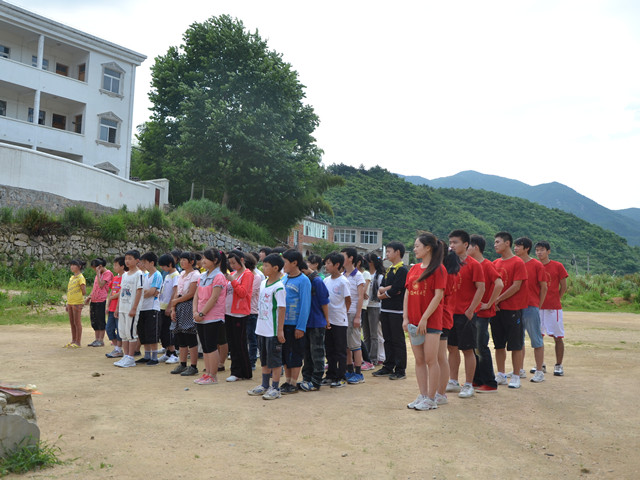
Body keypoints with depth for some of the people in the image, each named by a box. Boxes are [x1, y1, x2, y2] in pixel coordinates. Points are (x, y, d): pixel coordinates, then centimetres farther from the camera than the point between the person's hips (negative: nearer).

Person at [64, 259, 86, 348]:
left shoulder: (80, 277, -9)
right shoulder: (71, 277, 15)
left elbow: (84, 292, -13)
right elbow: (69, 291, 19)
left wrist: (77, 298, -5)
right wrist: (67, 304, 17)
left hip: (77, 303, -8)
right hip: (70, 303, 8)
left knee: (77, 323, -3)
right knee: (72, 323, 12)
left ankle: (78, 342, 2)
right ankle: (73, 341, 20)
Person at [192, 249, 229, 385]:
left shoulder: (218, 277, -11)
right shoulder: (202, 276, 14)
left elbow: (214, 298, -16)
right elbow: (196, 295, 11)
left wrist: (201, 313, -15)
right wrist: (195, 311, -4)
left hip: (212, 317, -8)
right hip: (200, 318, 8)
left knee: (211, 347, -3)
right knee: (205, 347, 12)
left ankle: (213, 376, 5)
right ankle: (207, 373, 21)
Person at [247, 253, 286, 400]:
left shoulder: (278, 287, -17)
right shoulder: (263, 283, 8)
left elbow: (282, 309, -17)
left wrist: (280, 330, -18)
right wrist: (259, 325, 18)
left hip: (273, 331, -8)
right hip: (262, 329, 8)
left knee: (275, 360, 2)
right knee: (264, 359, 18)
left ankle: (275, 388, 12)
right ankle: (265, 385, 30)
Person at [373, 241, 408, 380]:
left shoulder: (402, 270, -11)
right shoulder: (388, 270, 17)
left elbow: (394, 291, -17)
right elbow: (381, 287, 10)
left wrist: (382, 295, -2)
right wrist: (386, 289, -12)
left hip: (396, 311, -8)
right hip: (385, 309, 8)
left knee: (398, 341, -2)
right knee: (388, 340, 14)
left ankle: (400, 370, 5)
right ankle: (388, 367, 22)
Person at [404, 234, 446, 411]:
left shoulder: (438, 269, -8)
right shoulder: (413, 269, 12)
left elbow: (438, 296, -13)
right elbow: (407, 294, 12)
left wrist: (424, 318, -17)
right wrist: (405, 317, 3)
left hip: (431, 321, -7)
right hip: (414, 322, 7)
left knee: (430, 359, -2)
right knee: (419, 360, 11)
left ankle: (431, 399, 7)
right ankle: (422, 395, 20)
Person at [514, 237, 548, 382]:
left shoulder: (537, 265, -4)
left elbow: (544, 287, -2)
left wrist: (538, 306, -3)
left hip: (531, 307, -5)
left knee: (536, 340, 2)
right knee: (519, 340, 12)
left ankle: (539, 372, 10)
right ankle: (520, 370, 23)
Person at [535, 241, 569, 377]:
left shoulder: (557, 266, -1)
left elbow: (563, 287, 4)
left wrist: (556, 299, 3)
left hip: (554, 307, -3)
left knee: (558, 337, 0)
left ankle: (558, 366, 10)